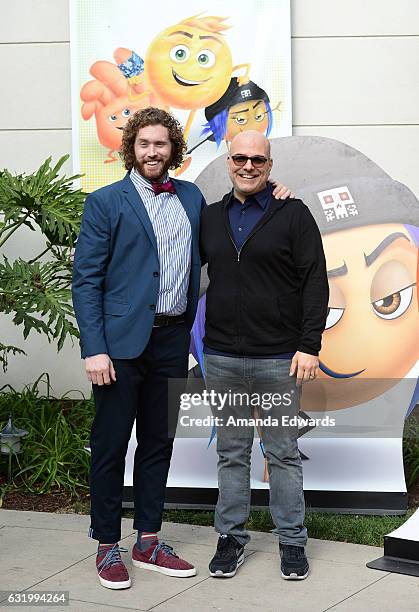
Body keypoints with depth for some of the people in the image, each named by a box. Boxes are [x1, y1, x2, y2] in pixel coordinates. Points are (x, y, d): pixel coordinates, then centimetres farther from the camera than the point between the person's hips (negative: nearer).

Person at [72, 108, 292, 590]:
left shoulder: (191, 197, 12)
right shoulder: (105, 202, -2)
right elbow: (85, 280, -6)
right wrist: (94, 349, -15)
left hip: (172, 341, 5)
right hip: (121, 343, -5)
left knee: (158, 442, 13)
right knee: (111, 445, 3)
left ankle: (148, 542, 25)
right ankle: (107, 546, 17)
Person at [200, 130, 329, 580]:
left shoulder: (293, 214, -1)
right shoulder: (210, 218, 11)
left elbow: (315, 284, -5)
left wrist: (309, 346, -11)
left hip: (279, 359, -3)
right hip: (221, 358, 3)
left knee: (283, 454, 6)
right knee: (231, 452, 12)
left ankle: (292, 542, 19)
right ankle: (231, 537, 24)